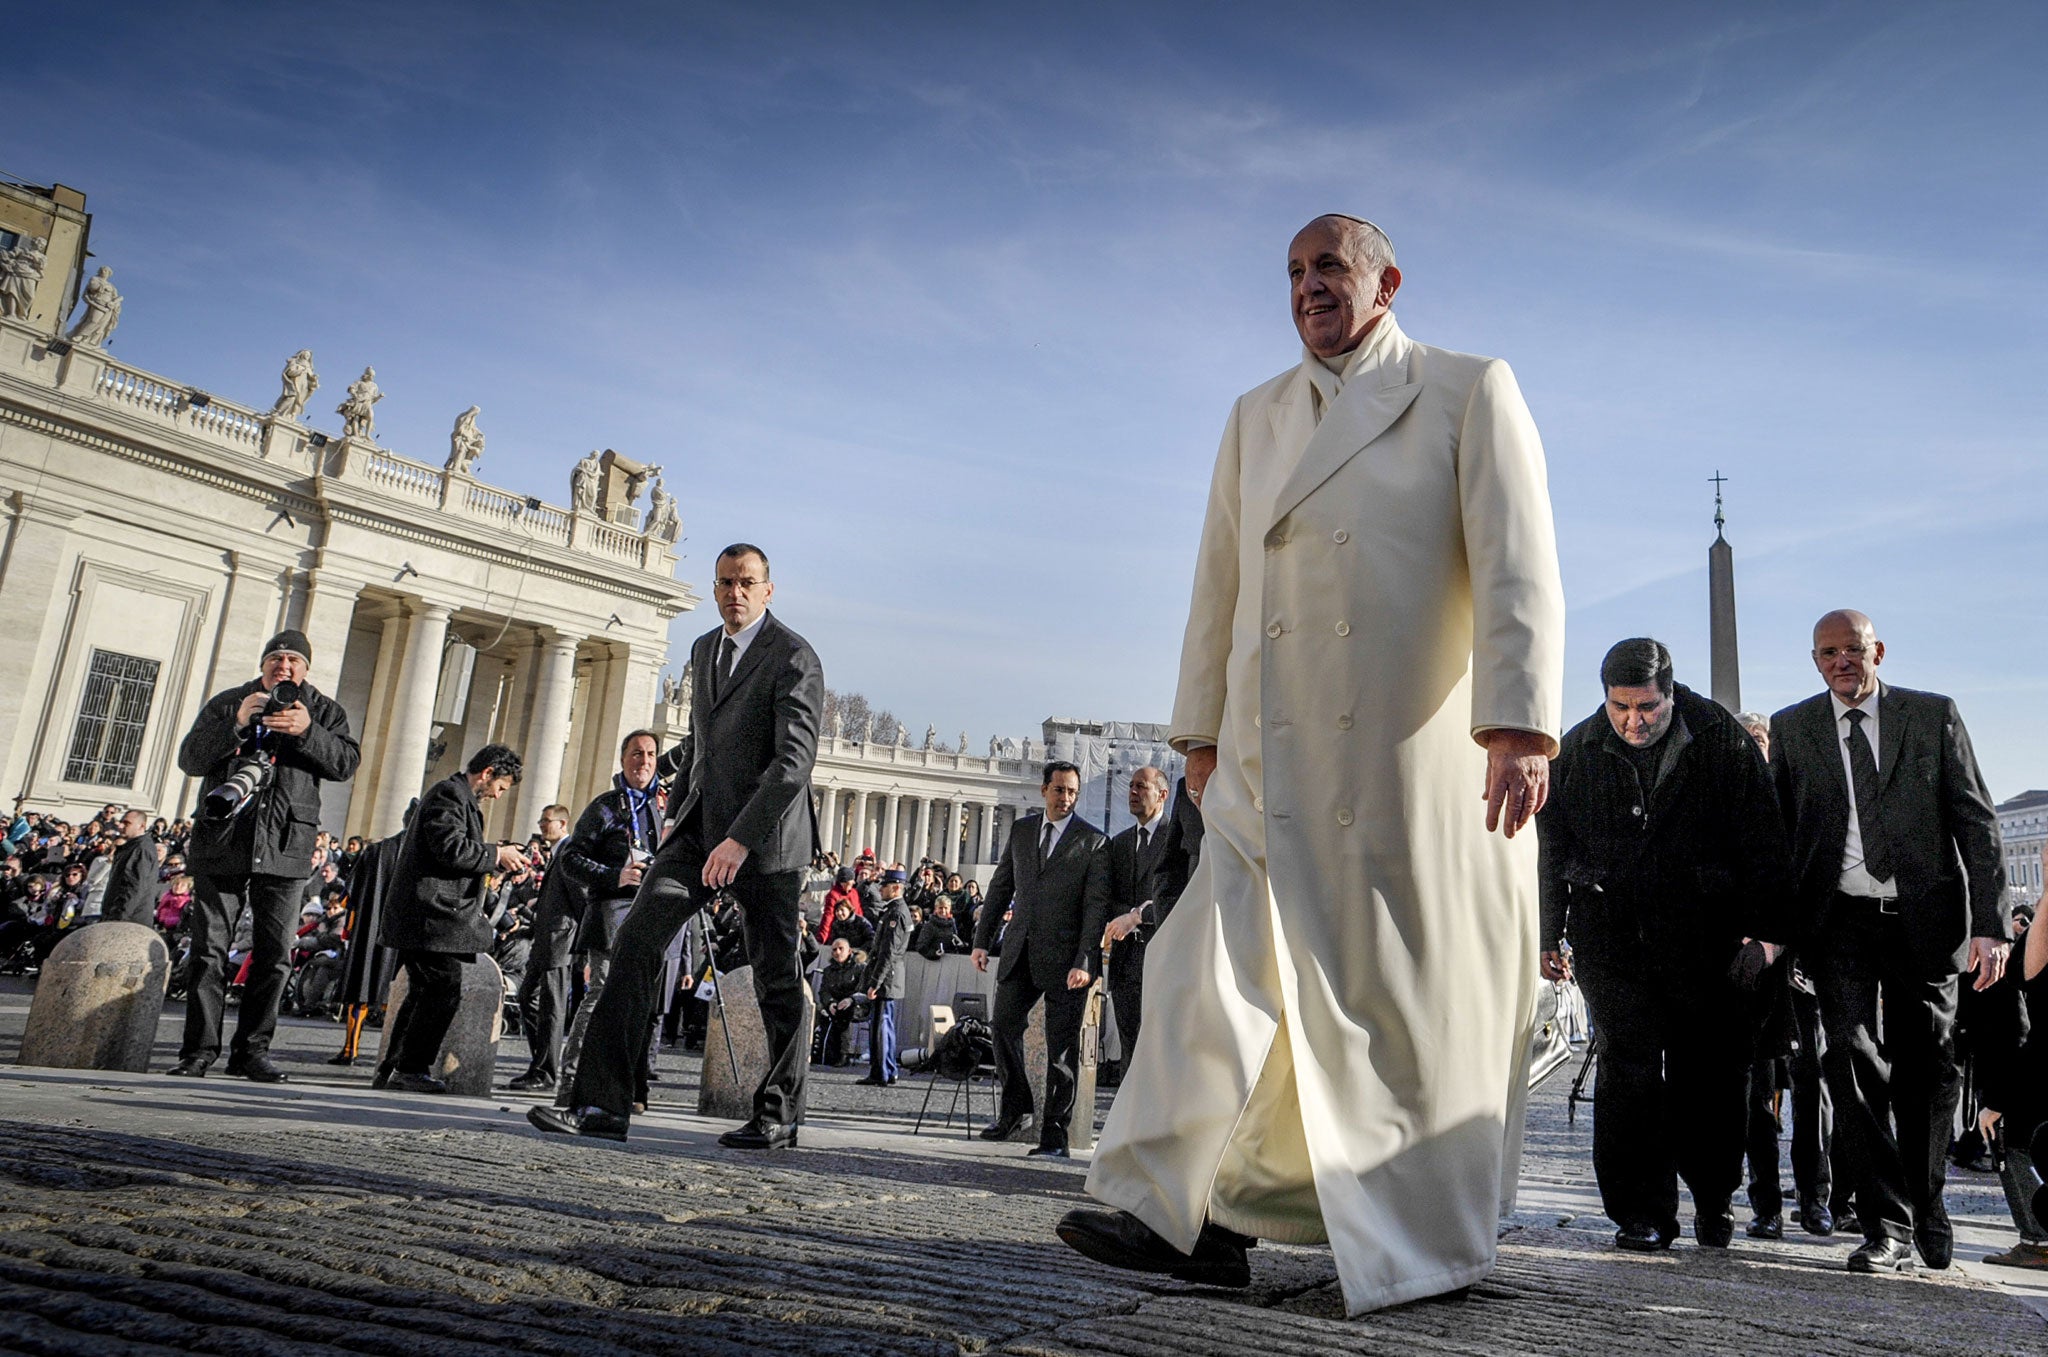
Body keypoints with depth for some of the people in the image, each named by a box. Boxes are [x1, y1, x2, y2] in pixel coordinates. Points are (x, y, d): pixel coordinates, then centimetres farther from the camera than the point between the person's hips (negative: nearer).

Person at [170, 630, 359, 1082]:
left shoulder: (323, 711, 10)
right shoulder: (228, 703, 11)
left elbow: (346, 763, -5)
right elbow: (189, 761, 1)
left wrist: (308, 732, -22)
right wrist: (235, 724, -14)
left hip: (285, 848, 0)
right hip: (221, 841, 0)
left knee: (275, 955, 1)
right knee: (209, 950, 1)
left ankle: (252, 1049, 10)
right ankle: (199, 1050, 8)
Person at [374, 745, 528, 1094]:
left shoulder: (461, 798, 23)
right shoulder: (449, 794, -10)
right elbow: (450, 849, -21)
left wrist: (501, 856, 14)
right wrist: (496, 855, -11)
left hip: (425, 916, 11)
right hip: (432, 913, -11)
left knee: (425, 992, 12)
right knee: (444, 989, -10)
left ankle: (392, 1070, 16)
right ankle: (411, 1069, -5)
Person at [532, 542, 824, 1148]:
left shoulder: (794, 657, -11)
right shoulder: (704, 648, 14)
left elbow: (795, 760, -21)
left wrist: (741, 838, -27)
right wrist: (683, 813, 21)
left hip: (766, 832, -7)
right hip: (703, 823, 7)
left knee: (777, 975, 3)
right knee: (637, 940, -6)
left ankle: (779, 1115, 19)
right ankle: (603, 1103, -3)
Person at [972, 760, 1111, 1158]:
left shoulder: (1094, 842, -3)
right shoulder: (1021, 831, 11)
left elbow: (1097, 905, -8)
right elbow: (1001, 887, 15)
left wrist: (1084, 960, -16)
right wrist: (982, 939, 11)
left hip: (1065, 957, -4)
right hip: (1020, 952, 4)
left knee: (1062, 1044, 0)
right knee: (1004, 1025, 6)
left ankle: (1055, 1131, 10)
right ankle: (1017, 1109, 26)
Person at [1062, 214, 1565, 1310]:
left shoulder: (1471, 393, 4)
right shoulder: (1257, 417, 19)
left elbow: (1518, 569, -5)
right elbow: (1219, 582, 17)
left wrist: (1520, 729, -15)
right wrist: (1201, 730, 13)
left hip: (1420, 752, -4)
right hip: (1274, 756, 4)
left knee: (1416, 993, 5)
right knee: (1222, 969, -5)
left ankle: (1434, 1243, 23)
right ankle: (1188, 1214, 1)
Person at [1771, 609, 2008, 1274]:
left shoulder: (1934, 715, 4)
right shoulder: (1791, 728, 6)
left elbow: (1976, 820, 1)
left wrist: (1991, 923, -7)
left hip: (1924, 918, 0)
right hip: (1839, 922, 0)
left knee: (1926, 1070, 8)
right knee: (1854, 1058, -11)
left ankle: (1926, 1204, 31)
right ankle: (1887, 1227, -4)